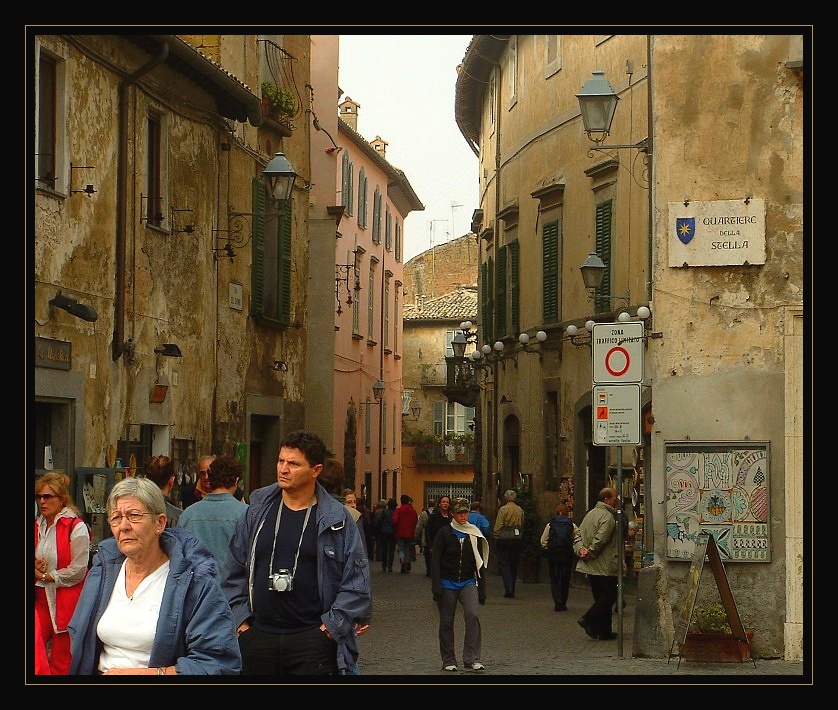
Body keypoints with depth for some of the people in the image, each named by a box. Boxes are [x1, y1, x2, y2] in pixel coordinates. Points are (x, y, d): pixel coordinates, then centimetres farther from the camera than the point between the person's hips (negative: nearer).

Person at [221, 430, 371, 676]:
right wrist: (240, 618, 5)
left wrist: (332, 625, -5)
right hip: (256, 635, 3)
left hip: (312, 639, -3)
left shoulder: (337, 520, 0)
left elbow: (357, 583, 1)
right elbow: (233, 572, 13)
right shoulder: (258, 510, 8)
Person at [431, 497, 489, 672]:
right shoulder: (445, 533, -2)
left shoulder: (475, 535, 6)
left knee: (472, 615, -19)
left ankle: (472, 658, -18)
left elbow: (480, 564, 11)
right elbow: (435, 561, -4)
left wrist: (482, 589, 8)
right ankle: (449, 661, 16)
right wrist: (436, 587, -12)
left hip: (468, 583, 1)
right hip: (447, 583, -1)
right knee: (446, 622, 4)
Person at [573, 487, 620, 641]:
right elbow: (600, 539, -23)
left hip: (591, 566, 9)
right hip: (605, 567, -9)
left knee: (600, 597, 13)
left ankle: (604, 631, 14)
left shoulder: (590, 514, 14)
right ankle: (588, 619, -10)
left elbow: (578, 535, 12)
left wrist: (580, 549, -2)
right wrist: (590, 553, -12)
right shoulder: (608, 517, -16)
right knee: (609, 595, -1)